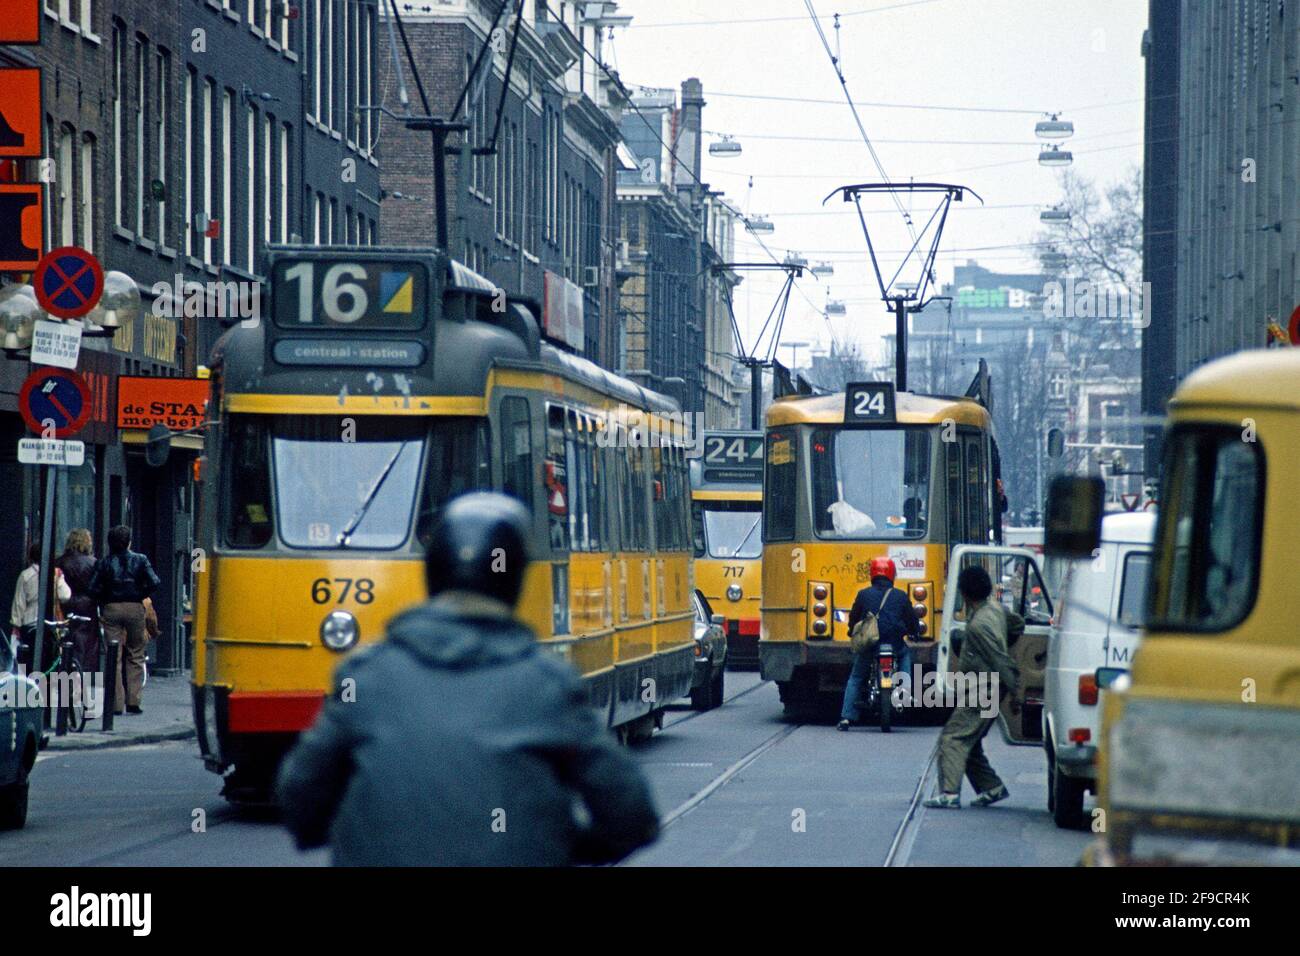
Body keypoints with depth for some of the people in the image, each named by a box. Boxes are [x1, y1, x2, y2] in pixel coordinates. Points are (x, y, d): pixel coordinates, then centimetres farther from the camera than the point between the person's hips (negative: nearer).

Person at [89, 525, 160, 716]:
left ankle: (116, 705, -2)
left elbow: (94, 589, -7)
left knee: (114, 657, 2)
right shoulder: (140, 560, 0)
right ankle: (133, 701, 3)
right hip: (135, 608, 0)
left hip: (111, 609, 0)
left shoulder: (104, 563, 1)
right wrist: (141, 595, 5)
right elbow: (154, 583, -10)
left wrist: (104, 602, 10)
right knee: (135, 655, 10)